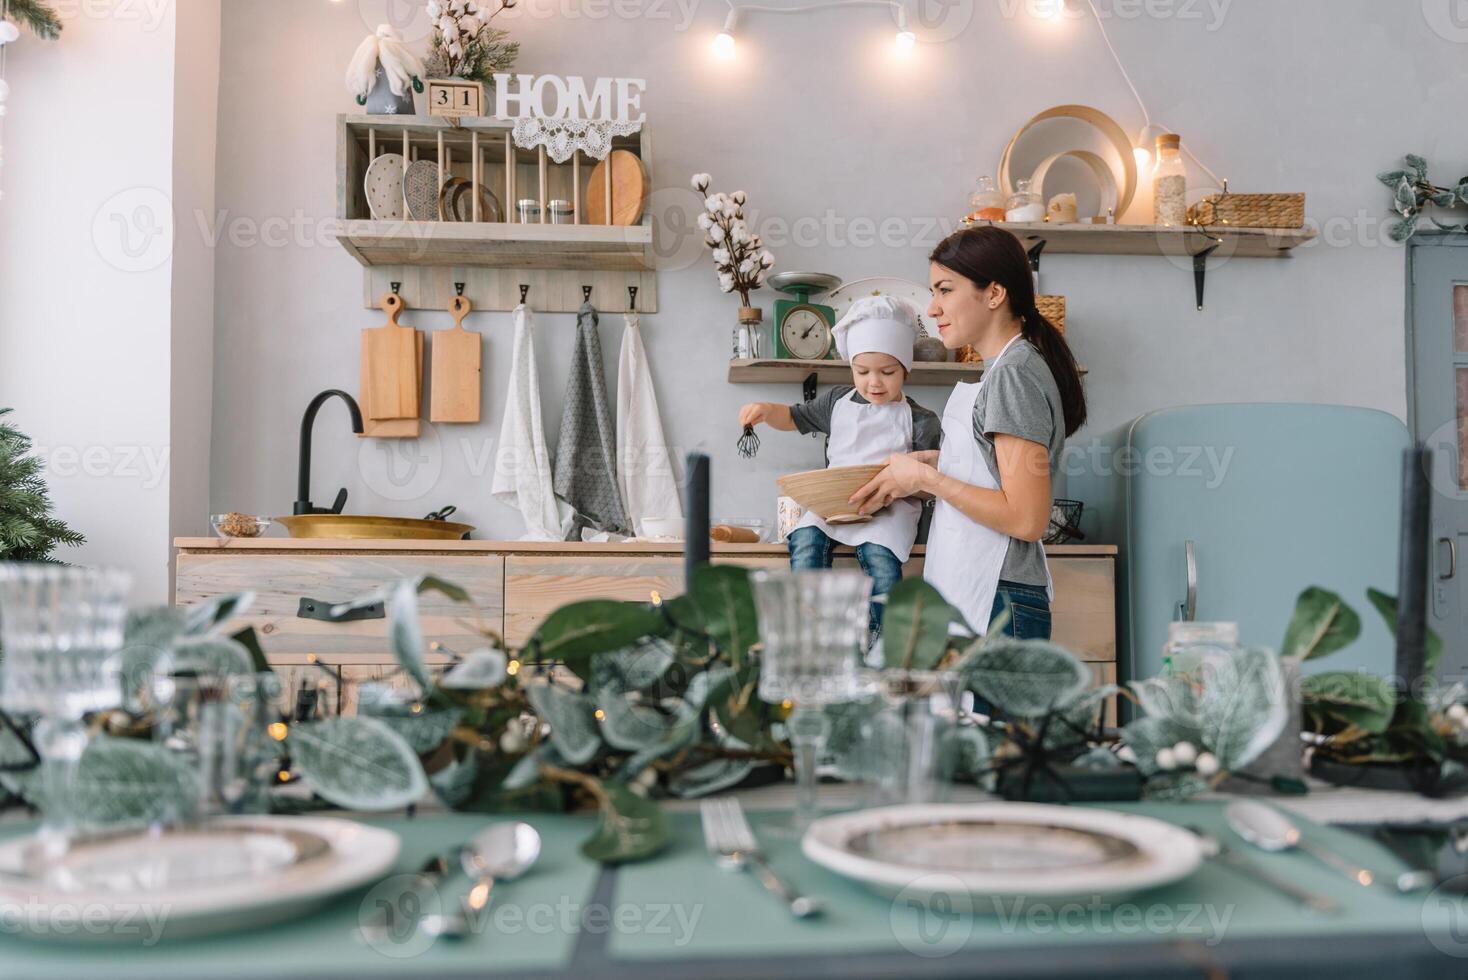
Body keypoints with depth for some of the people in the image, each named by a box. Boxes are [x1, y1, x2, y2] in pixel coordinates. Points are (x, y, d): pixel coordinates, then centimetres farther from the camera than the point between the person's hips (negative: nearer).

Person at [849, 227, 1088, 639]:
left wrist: (926, 479, -14)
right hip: (973, 600, 9)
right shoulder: (1002, 369, 14)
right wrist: (935, 462, 7)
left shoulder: (1015, 374, -15)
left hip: (996, 608, -9)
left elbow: (1026, 519, -21)